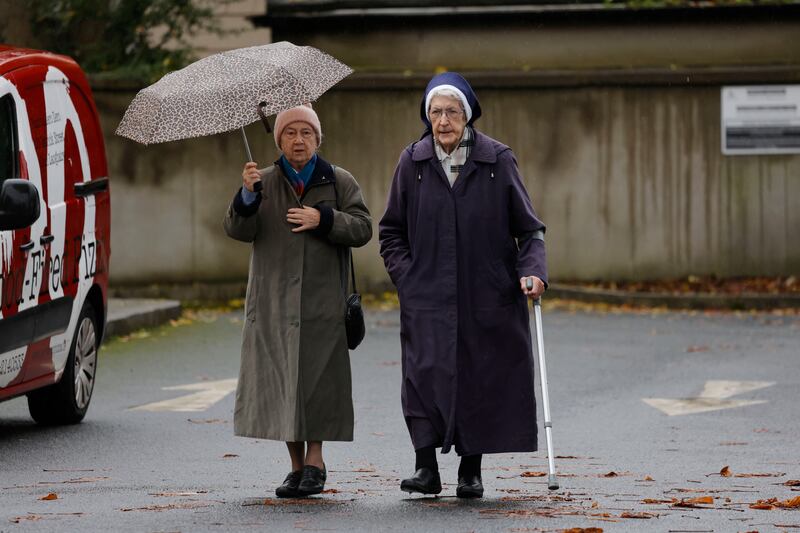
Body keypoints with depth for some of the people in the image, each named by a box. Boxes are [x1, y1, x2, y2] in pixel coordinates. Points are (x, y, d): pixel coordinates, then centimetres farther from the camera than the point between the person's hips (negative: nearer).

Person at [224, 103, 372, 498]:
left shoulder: (340, 182, 8)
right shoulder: (265, 182, 9)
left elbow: (363, 228, -1)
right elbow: (238, 230, -3)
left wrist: (323, 219, -14)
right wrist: (247, 195, -20)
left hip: (323, 300, -1)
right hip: (274, 299, 1)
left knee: (317, 375, -7)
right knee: (281, 379, 0)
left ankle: (315, 459, 1)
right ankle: (296, 465, 8)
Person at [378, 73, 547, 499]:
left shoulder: (497, 160, 0)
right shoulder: (412, 163, 4)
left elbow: (528, 228, 3)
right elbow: (391, 231, 12)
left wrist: (532, 271, -13)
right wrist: (407, 276, -1)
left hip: (488, 297, 0)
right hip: (428, 299, 0)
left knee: (481, 380, 2)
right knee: (426, 375, -12)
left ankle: (471, 471, 13)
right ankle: (426, 468, -12)